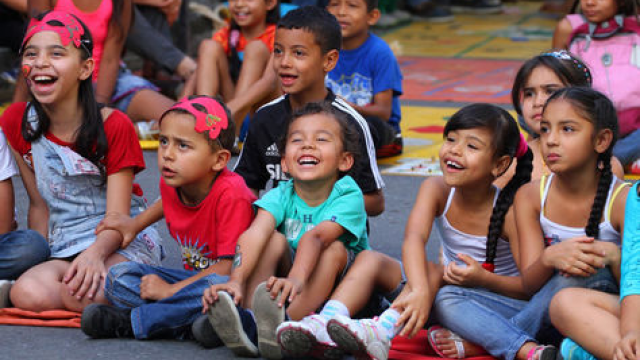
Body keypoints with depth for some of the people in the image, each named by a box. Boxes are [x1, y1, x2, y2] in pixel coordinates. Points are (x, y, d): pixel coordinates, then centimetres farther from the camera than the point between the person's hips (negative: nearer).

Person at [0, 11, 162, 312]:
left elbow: (118, 220, -13)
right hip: (62, 248, 3)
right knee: (27, 294, -33)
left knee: (83, 294, -37)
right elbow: (39, 205, 8)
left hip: (126, 243, -2)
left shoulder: (114, 127, -6)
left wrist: (95, 253, -34)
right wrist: (38, 261, -6)